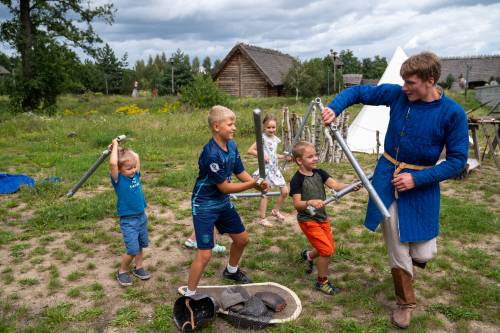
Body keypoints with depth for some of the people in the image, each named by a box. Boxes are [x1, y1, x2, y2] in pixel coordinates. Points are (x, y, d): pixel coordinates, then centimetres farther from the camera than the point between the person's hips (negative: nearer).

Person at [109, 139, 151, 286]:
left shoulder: (135, 175, 0)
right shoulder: (118, 179, -15)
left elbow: (136, 157, 11)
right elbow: (113, 163, -32)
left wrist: (124, 150, 4)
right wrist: (115, 146, -20)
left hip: (142, 216, 6)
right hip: (128, 221, -6)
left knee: (140, 245, 18)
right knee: (132, 250, -4)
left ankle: (139, 267, 36)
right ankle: (122, 271, 18)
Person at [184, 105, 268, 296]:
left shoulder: (231, 145, -3)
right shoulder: (211, 154, -29)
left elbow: (240, 172, 2)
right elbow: (224, 187, -23)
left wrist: (258, 185, -15)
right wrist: (252, 184, -24)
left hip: (223, 202, 9)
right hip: (204, 206, -9)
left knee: (242, 239, 20)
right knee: (205, 254, -8)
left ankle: (231, 270, 47)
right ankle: (189, 295, 12)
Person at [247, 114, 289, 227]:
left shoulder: (275, 139, 9)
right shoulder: (262, 138, -12)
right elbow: (250, 150, -17)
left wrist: (284, 156, 8)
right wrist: (262, 155, -25)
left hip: (275, 168, 7)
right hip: (266, 168, -7)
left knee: (285, 191, 9)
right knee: (265, 193, -2)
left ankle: (276, 211, 29)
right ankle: (262, 219, 10)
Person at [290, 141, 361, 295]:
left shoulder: (319, 173, 0)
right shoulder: (297, 180, -18)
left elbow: (335, 185, -13)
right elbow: (297, 204, -21)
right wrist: (310, 202, -40)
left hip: (322, 217, 7)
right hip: (308, 220, -7)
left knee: (330, 248, 16)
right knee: (326, 250, -9)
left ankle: (308, 255, 44)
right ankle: (322, 282, 11)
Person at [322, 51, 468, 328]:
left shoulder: (453, 113, -13)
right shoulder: (397, 94, -6)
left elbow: (457, 160, -10)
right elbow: (357, 92, 2)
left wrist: (417, 179, -19)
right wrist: (334, 108, -17)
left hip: (421, 185, -2)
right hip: (387, 178, 2)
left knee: (422, 254, 0)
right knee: (396, 249, 7)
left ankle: (413, 257, 41)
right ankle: (406, 303, 30)